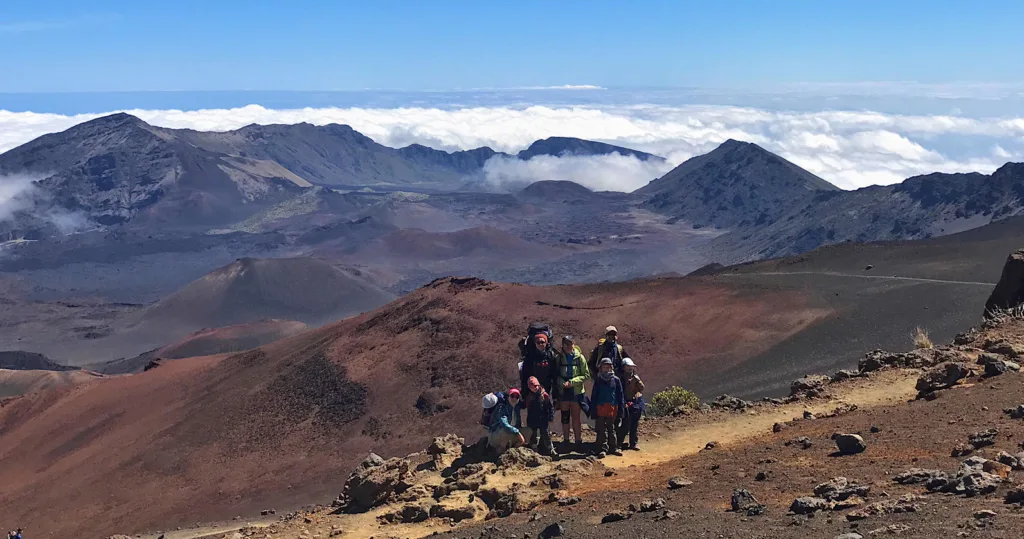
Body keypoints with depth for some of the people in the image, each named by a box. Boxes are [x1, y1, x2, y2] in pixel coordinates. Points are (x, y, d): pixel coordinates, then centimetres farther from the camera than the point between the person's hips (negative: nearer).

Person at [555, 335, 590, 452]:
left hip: (576, 391, -1)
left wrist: (572, 382, -13)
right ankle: (565, 441, 16)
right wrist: (562, 382, -15)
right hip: (563, 391, 1)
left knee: (576, 417, 3)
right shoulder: (559, 358, 1)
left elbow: (586, 375, -2)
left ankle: (578, 440, 13)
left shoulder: (580, 358, -3)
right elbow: (555, 375, 4)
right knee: (565, 417, 7)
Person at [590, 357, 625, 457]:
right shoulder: (598, 381, 1)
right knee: (602, 430, -1)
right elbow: (593, 396, 3)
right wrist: (593, 411, -2)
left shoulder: (616, 380, 3)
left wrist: (621, 409, 3)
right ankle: (603, 449, 1)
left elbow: (620, 396, 6)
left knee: (611, 428, 12)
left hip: (612, 408, 1)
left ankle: (613, 448, 20)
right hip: (600, 408, -1)